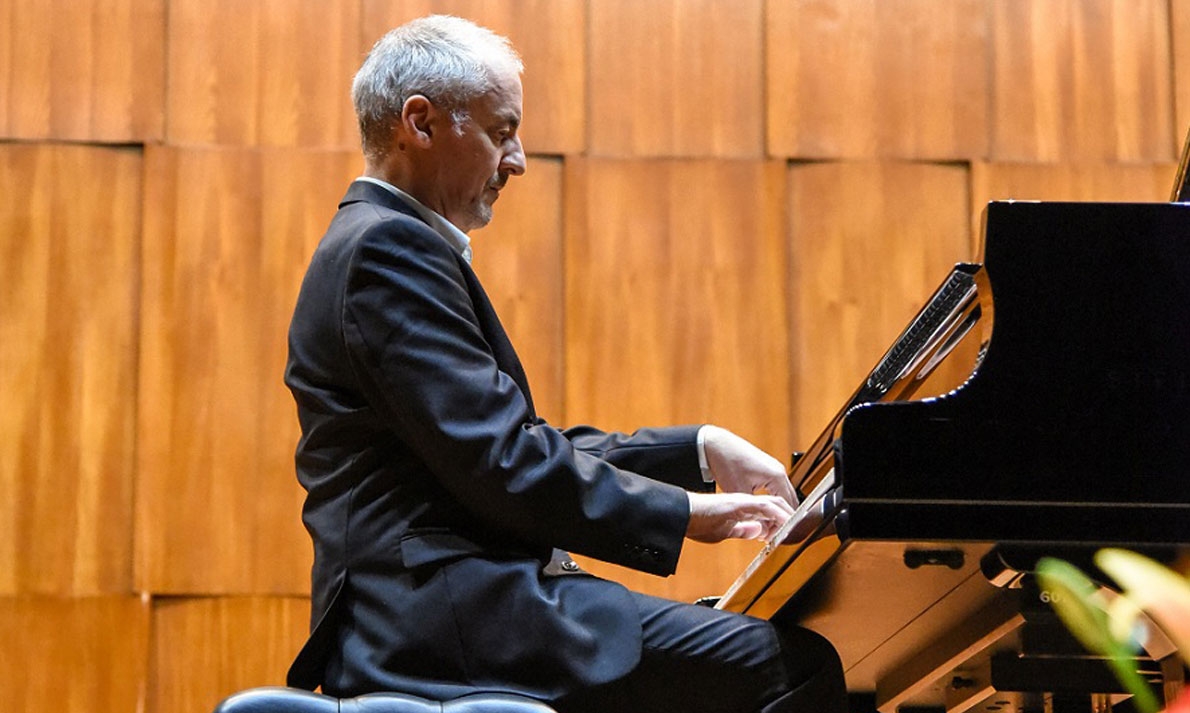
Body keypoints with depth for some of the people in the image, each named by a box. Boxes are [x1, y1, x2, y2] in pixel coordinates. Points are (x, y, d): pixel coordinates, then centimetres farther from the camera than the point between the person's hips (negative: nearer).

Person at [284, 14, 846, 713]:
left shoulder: (383, 244, 22)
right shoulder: (389, 249, -12)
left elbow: (529, 448, 22)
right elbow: (503, 466, -19)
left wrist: (701, 450, 16)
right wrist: (685, 510, -11)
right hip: (443, 621, -11)